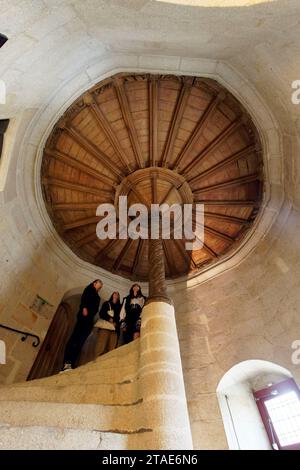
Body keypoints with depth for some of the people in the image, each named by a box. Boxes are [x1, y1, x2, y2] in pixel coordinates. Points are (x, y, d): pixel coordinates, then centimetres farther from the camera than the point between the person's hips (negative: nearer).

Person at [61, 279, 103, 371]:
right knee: (75, 338, -17)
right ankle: (67, 362, -23)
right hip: (84, 316, -6)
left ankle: (71, 364, -11)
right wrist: (84, 307, -23)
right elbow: (84, 298, -5)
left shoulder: (97, 297, 30)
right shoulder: (89, 289, 13)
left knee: (80, 341, -5)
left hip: (89, 320, 6)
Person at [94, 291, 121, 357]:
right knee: (101, 347, -12)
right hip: (104, 327, -2)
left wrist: (116, 323, -7)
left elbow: (119, 317, 12)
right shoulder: (107, 303, 15)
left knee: (112, 348, -9)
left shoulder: (119, 306, 21)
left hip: (114, 328, 2)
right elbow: (101, 313, 3)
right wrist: (109, 319, -8)